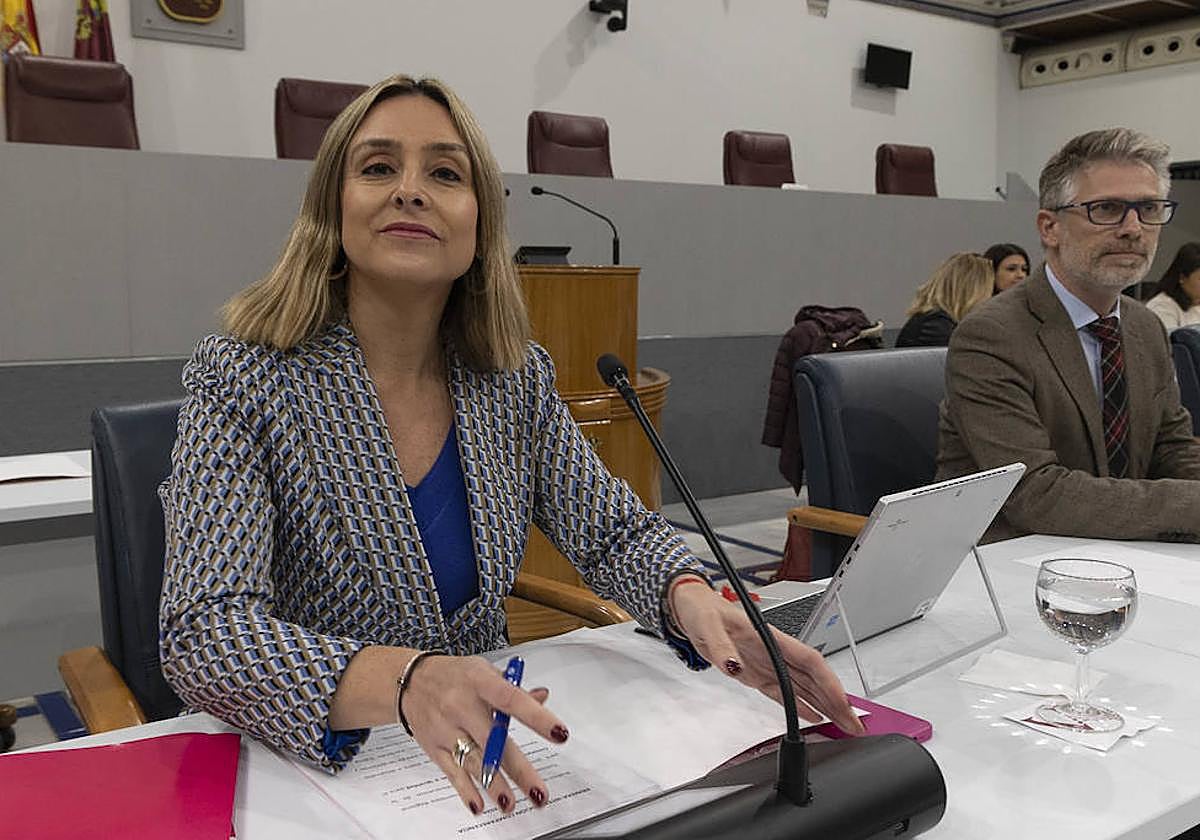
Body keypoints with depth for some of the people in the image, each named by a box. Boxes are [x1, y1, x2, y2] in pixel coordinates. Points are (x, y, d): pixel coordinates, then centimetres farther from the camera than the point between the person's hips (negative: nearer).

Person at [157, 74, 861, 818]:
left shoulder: (516, 377, 0)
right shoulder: (243, 382, -12)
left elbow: (616, 531, 5)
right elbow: (205, 633, -21)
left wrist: (693, 600, -19)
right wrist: (403, 683, -39)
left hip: (482, 765, 3)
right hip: (303, 766, -2)